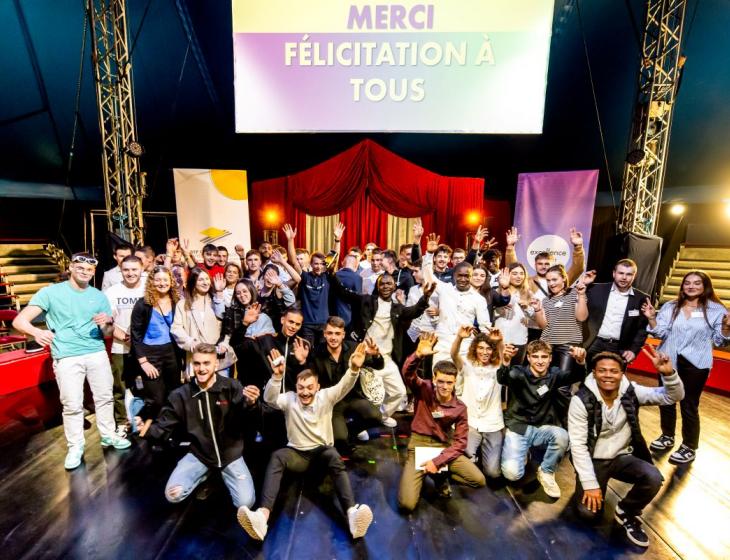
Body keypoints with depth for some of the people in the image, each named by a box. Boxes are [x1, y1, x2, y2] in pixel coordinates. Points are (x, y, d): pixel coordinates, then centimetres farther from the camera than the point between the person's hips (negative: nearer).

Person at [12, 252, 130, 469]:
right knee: (72, 405, 2)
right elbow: (19, 320, -8)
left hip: (97, 353, 3)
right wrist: (37, 332, -30)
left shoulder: (99, 296, 6)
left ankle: (108, 436, 28)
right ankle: (75, 447, 20)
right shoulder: (51, 292, -3)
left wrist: (107, 322, -15)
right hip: (66, 357, -3)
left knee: (105, 397, 11)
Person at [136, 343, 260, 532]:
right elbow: (163, 427, -4)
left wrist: (251, 404, -51)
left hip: (230, 453, -2)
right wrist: (146, 430, -26)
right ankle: (206, 476, 16)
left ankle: (222, 475, 18)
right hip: (199, 454, 3)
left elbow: (244, 419, -28)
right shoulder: (181, 395, -7)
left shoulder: (232, 387, -16)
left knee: (245, 503, -12)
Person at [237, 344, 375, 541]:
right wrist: (277, 376, -41)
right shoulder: (289, 399, -2)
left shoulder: (325, 397, -4)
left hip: (322, 451, -1)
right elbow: (269, 398, -21)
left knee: (333, 456, -35)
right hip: (297, 454, 1)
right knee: (277, 456, -30)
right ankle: (262, 515, -47)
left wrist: (354, 369, -43)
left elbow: (344, 386, -21)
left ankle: (352, 512, -49)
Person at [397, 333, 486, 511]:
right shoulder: (424, 390, -11)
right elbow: (407, 373, -30)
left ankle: (443, 477, 12)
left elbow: (460, 442, -5)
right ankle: (416, 476, 15)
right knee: (407, 504, -16)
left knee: (479, 481, -13)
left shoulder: (460, 408, -5)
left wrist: (437, 461, -16)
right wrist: (418, 355, -50)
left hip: (445, 448, 3)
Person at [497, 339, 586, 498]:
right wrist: (505, 361, -57)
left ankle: (546, 472, -2)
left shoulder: (554, 374, 0)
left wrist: (580, 361, -42)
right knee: (512, 473, -20)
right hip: (517, 428, -3)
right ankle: (522, 452, 17)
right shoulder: (518, 373, -11)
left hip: (542, 428, 3)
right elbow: (503, 378, -33)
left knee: (562, 436, -31)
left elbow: (576, 375, -18)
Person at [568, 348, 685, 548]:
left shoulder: (631, 392, -10)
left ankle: (626, 512, 3)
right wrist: (590, 484, -20)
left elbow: (673, 396, -13)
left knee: (653, 478, -26)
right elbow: (577, 444, -19)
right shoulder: (581, 400, -21)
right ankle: (584, 489, 19)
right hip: (593, 459, -3)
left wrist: (668, 373, -33)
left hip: (623, 457, 4)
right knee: (588, 512, -17)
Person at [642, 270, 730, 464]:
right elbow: (660, 333, -3)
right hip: (669, 361, 3)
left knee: (689, 406, 6)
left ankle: (689, 448, 24)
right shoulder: (669, 307, 1)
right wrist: (651, 318, -19)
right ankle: (667, 437, 35)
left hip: (695, 364, -3)